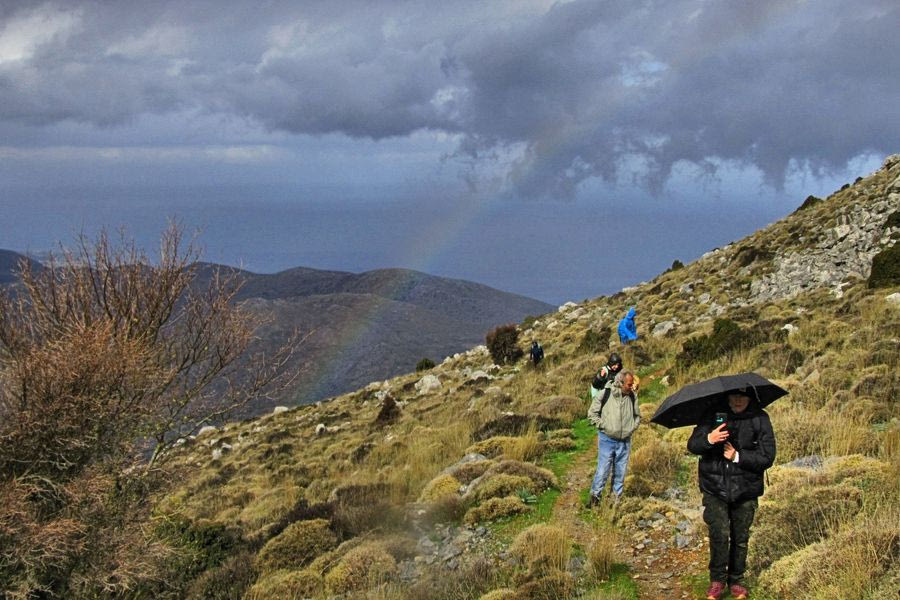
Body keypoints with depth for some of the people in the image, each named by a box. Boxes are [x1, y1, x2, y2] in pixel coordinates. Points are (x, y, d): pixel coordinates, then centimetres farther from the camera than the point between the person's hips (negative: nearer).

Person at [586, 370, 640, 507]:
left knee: (620, 472, 9)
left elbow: (637, 416, 21)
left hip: (625, 442, 4)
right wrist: (603, 426, -10)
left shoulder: (632, 396, 4)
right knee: (603, 470, -6)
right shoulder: (605, 394, -9)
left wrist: (632, 427, 5)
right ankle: (594, 496, 6)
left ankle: (616, 498, 19)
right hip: (607, 439, -4)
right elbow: (592, 413, -1)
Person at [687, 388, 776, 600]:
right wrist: (709, 439, -25)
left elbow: (767, 457, -7)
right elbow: (692, 445, -4)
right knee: (719, 533, -10)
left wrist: (737, 456, -17)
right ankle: (717, 579, 9)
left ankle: (736, 580, 26)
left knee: (740, 538, 8)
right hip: (715, 487, 0)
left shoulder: (760, 420, -4)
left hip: (745, 489, 0)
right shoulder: (714, 416, -2)